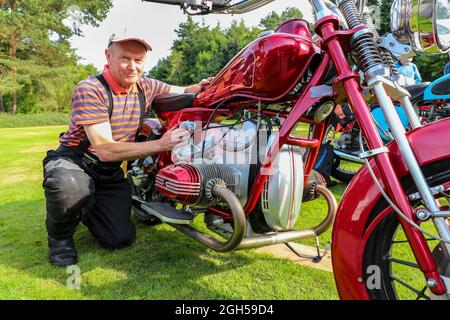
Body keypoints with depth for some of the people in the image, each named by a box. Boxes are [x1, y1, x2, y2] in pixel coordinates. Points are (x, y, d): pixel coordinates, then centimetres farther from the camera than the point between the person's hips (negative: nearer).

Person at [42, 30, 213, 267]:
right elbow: (105, 150, -28)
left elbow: (180, 92, 17)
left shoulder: (146, 86, -2)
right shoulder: (90, 90, -21)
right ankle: (59, 234, -5)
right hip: (73, 160, -5)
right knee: (71, 187, -42)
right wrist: (160, 144, -31)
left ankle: (86, 209, 29)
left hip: (111, 173, 5)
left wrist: (199, 88, -8)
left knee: (121, 239, -4)